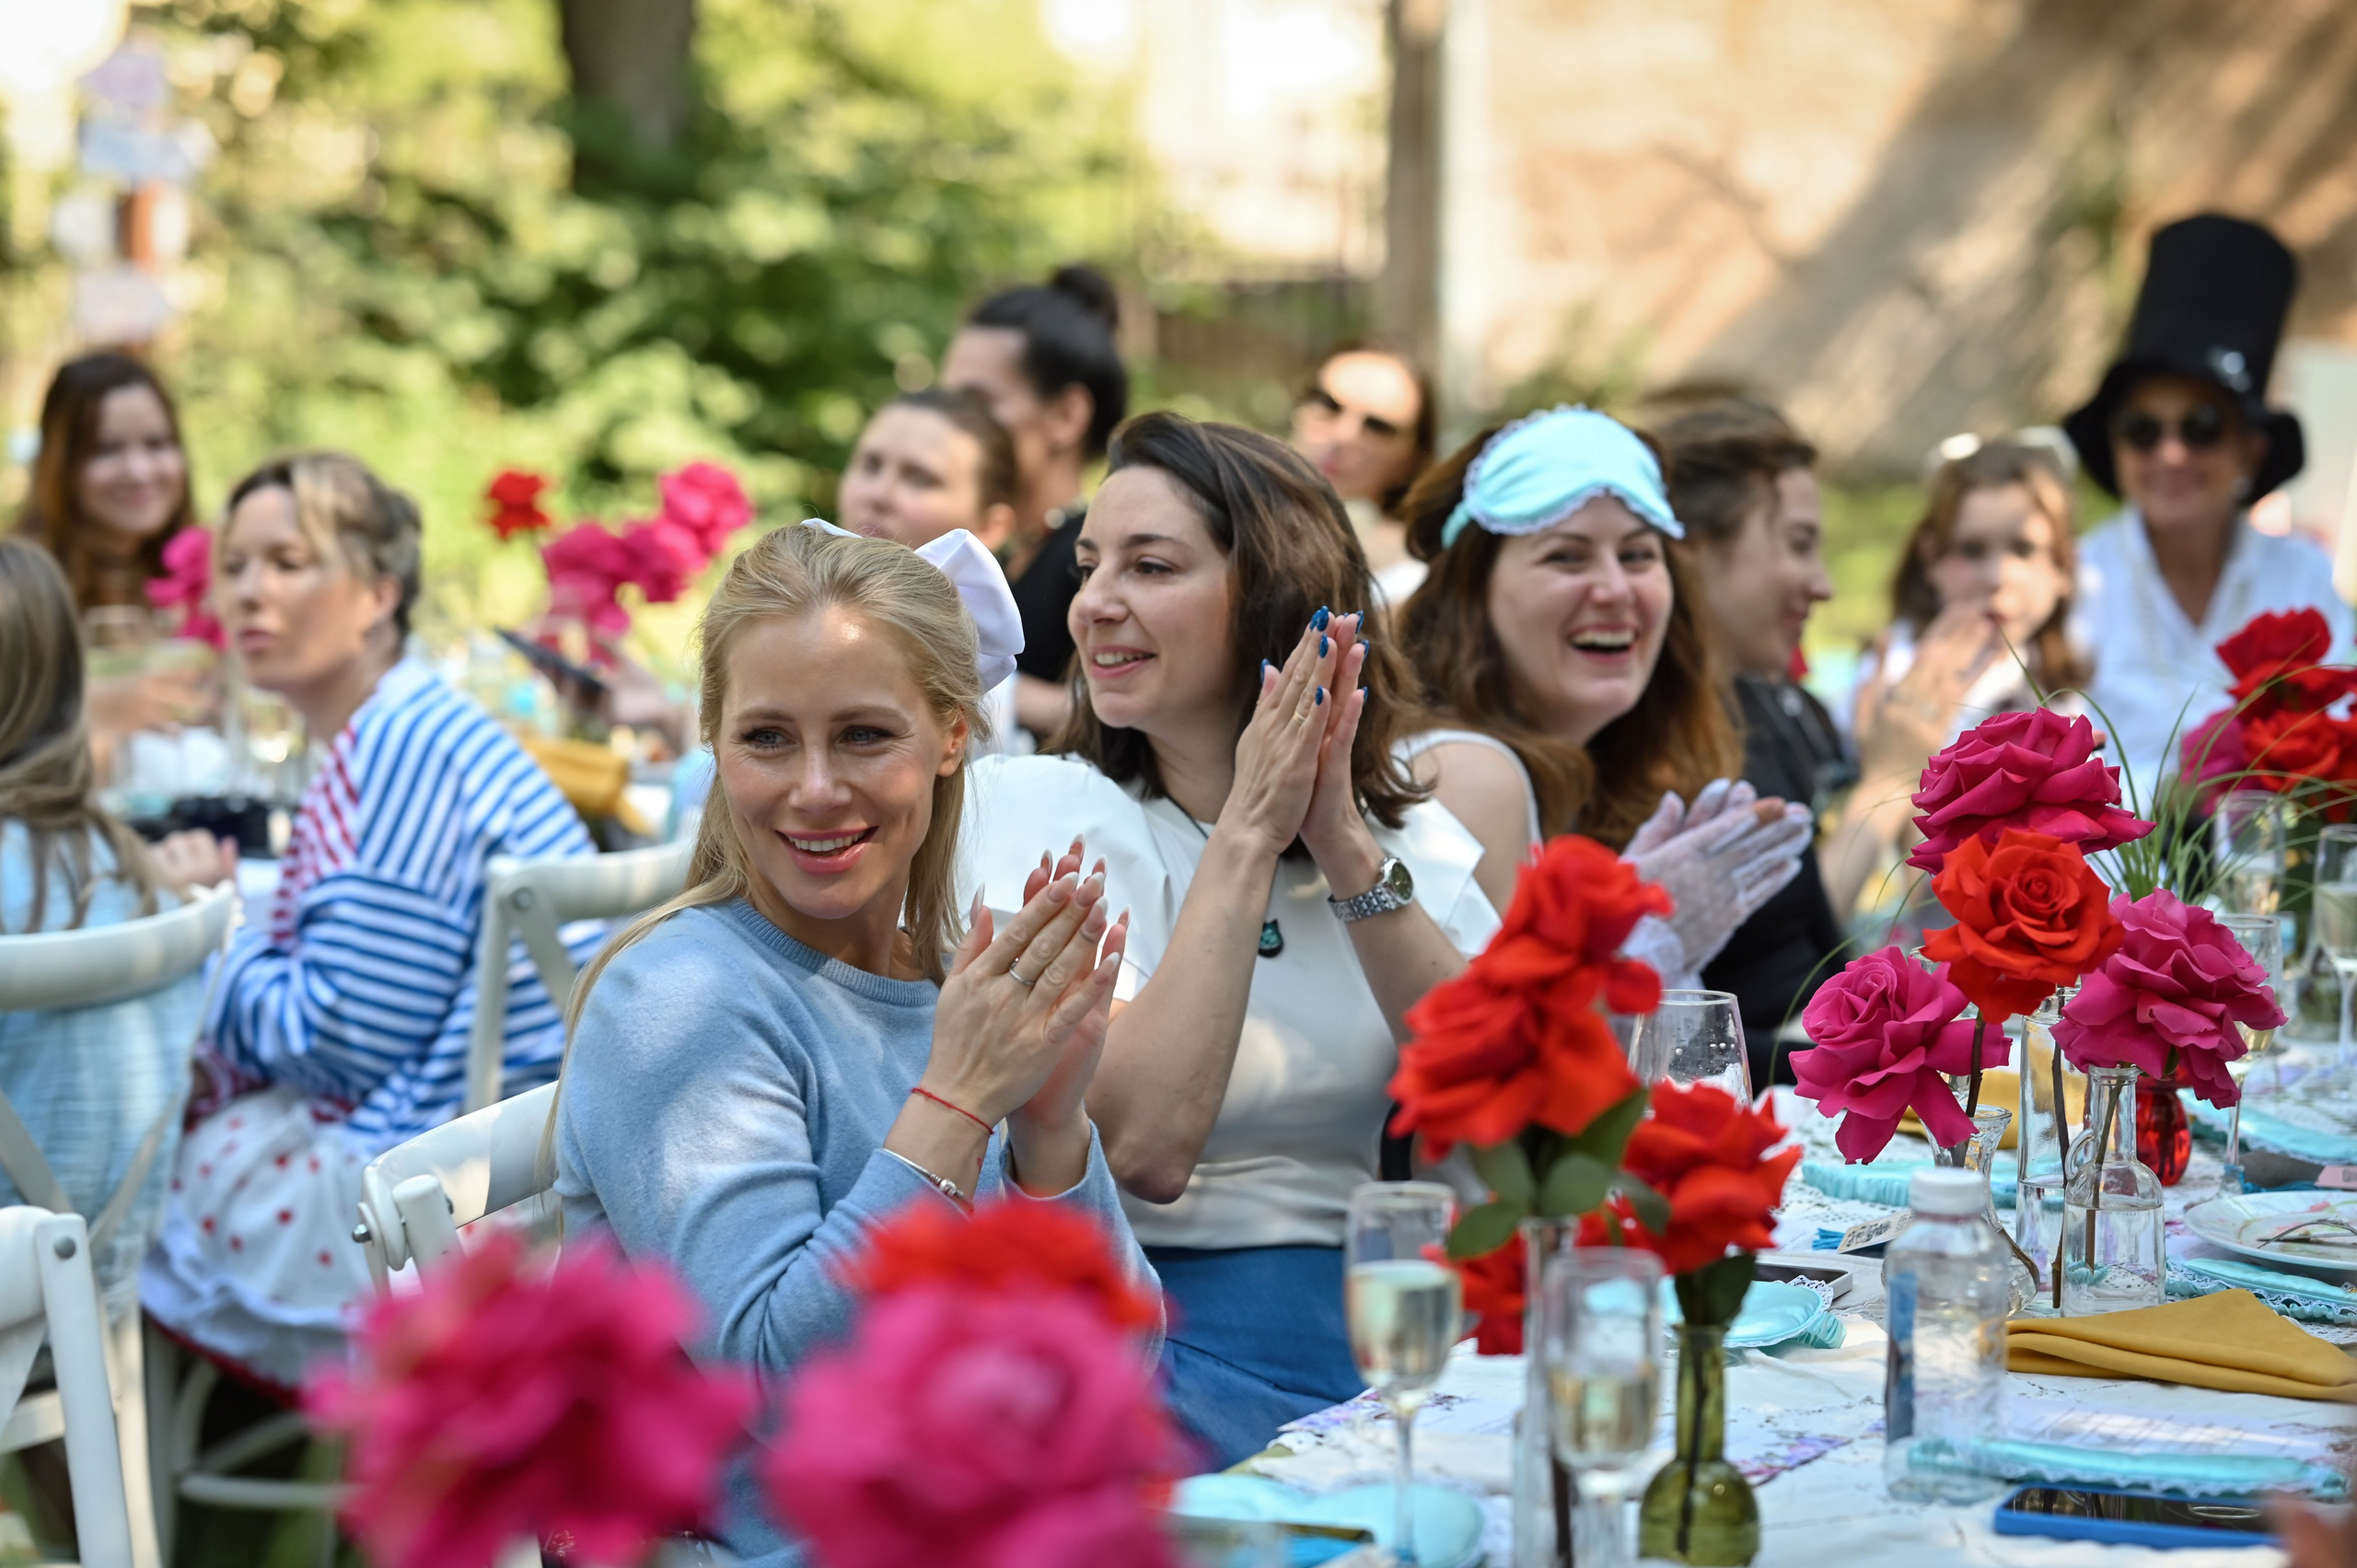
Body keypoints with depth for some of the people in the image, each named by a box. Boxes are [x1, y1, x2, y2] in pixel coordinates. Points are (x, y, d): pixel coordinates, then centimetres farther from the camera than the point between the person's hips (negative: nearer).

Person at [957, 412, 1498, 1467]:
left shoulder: (1403, 829, 10)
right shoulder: (1036, 811, -2)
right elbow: (1144, 1147, -17)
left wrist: (1346, 850, -11)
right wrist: (1247, 835, -14)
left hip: (1383, 1335, 5)